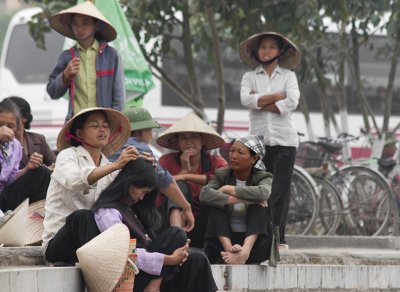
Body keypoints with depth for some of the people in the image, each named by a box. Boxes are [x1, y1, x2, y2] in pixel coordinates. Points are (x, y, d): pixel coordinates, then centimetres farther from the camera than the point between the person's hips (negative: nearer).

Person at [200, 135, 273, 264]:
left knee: (258, 204, -24)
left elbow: (263, 193, -26)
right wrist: (240, 200, -27)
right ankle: (228, 249, -44)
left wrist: (228, 189, -20)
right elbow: (204, 195, -20)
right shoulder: (221, 175, 4)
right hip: (224, 239, 0)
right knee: (216, 202, -22)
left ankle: (246, 251, -47)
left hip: (253, 240, 0)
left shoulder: (263, 177, 2)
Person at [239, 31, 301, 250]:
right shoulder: (250, 77, 12)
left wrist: (260, 102, -6)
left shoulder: (288, 75, 9)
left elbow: (292, 102, -8)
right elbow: (246, 100, -8)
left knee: (281, 189, -7)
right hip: (259, 138, 1)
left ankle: (278, 237, -8)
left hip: (284, 139, -1)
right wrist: (277, 96, -8)